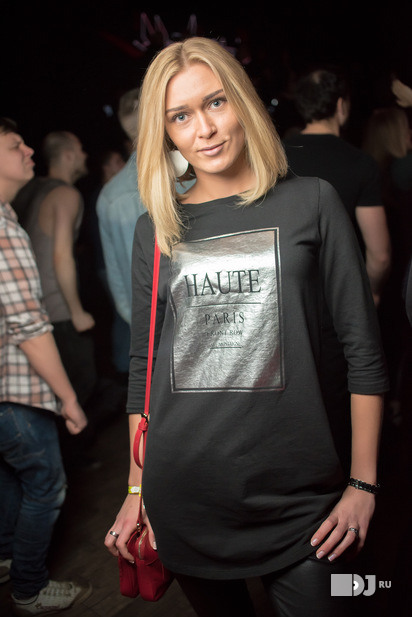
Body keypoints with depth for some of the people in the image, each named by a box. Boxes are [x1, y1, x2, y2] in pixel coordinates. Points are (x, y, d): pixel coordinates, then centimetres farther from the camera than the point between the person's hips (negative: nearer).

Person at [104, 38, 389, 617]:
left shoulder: (310, 202, -3)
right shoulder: (156, 229, 4)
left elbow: (363, 347, -2)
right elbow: (143, 366, 9)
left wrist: (363, 483, -3)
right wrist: (136, 490, 9)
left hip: (301, 502, -2)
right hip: (182, 500, 2)